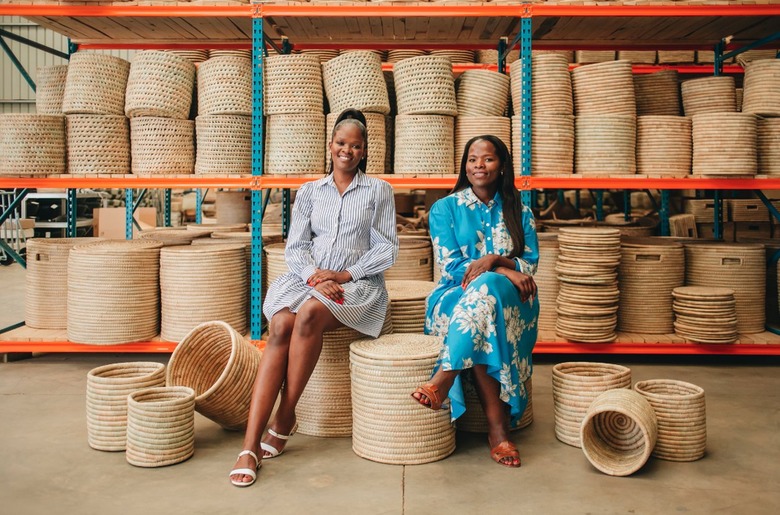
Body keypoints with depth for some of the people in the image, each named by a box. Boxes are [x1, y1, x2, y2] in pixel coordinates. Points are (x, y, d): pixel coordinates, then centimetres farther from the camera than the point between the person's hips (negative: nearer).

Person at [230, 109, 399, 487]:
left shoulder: (378, 190, 9)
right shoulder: (310, 191, 16)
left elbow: (387, 250, 3)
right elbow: (295, 247, 9)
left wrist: (345, 275, -10)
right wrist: (315, 276, -12)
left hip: (359, 283, -2)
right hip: (308, 278, 2)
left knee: (309, 315, -34)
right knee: (281, 326, -28)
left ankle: (284, 419, -20)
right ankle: (250, 446, -33)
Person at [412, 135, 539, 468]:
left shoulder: (519, 212, 14)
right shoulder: (445, 209, 8)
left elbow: (530, 265, 6)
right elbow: (450, 268, -3)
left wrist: (493, 260, -16)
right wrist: (507, 271, -15)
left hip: (511, 302, 1)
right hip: (455, 299, 0)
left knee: (486, 289, -37)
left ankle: (442, 381, -40)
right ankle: (498, 427, -37)